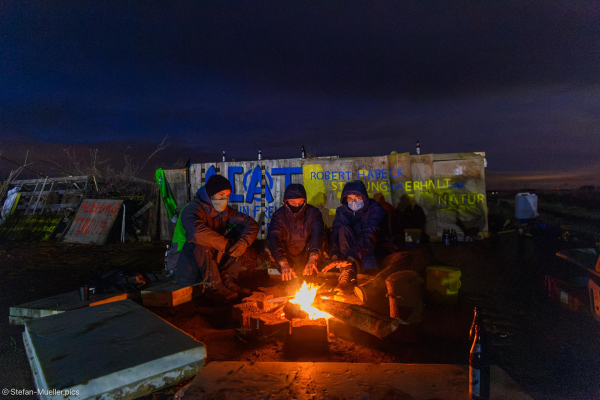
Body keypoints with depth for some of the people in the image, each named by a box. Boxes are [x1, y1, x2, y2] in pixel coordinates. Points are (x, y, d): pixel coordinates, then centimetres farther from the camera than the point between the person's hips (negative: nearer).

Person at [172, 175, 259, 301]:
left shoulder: (225, 211, 2)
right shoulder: (192, 209, -19)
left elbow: (252, 224, -1)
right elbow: (197, 231, -42)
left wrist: (243, 243, -21)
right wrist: (225, 244, -32)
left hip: (211, 261, 6)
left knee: (238, 233, -6)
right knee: (200, 241, -34)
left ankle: (228, 281, -9)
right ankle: (214, 287, -25)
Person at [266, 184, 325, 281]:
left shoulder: (313, 212, -9)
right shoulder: (279, 215, -10)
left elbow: (318, 233, -26)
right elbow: (273, 239, -26)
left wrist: (312, 259, -45)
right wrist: (283, 264, -44)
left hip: (307, 254, -1)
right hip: (287, 256, 2)